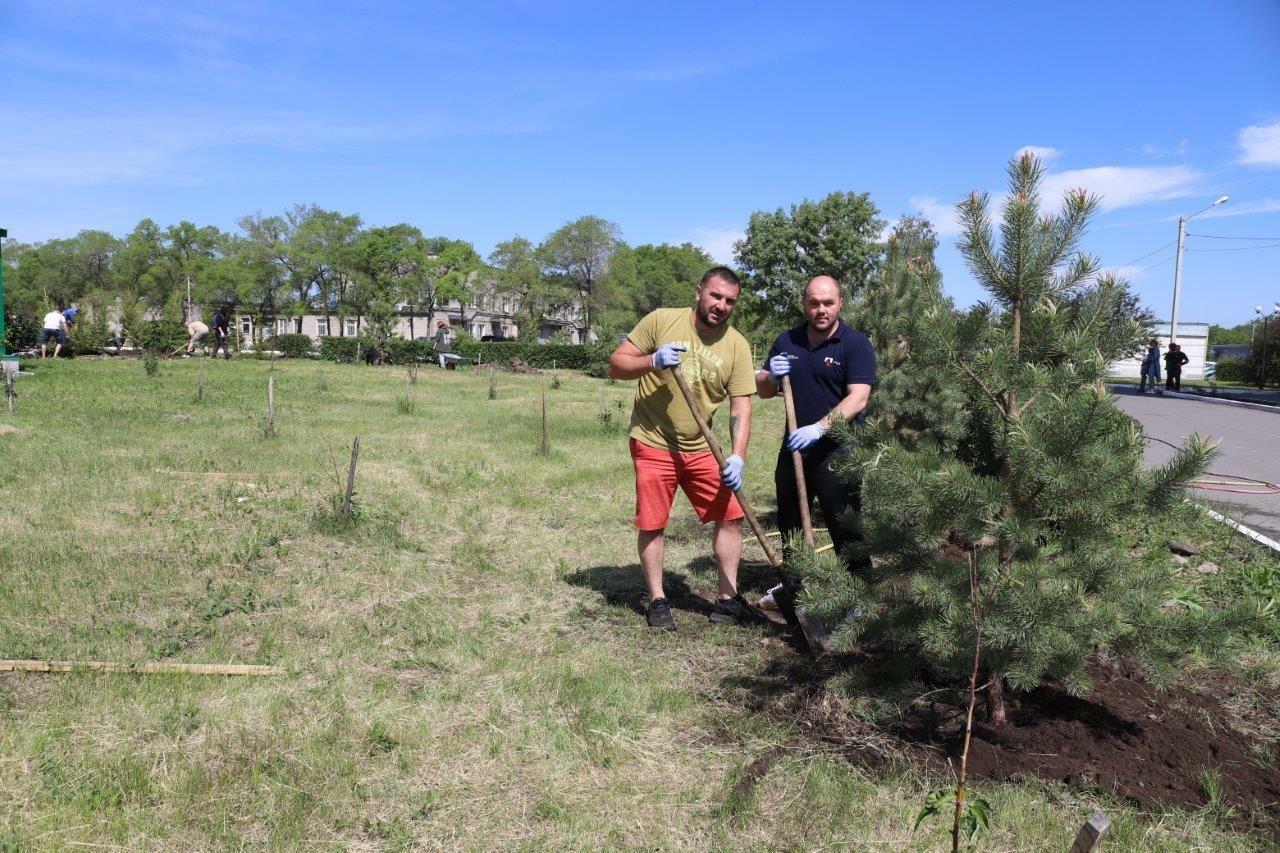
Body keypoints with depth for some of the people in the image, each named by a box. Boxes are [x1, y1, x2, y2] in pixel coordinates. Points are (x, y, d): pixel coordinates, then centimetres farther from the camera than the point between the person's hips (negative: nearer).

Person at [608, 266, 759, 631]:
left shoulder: (737, 345, -3)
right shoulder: (661, 320, -9)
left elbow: (741, 406, -5)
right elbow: (616, 365, -6)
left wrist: (738, 456, -17)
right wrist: (653, 361, -25)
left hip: (701, 448, 3)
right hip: (653, 443, -3)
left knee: (731, 515, 2)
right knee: (652, 524, 1)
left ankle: (727, 600, 16)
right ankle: (657, 601, 19)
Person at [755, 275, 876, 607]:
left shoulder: (855, 343, -9)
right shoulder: (787, 341, 8)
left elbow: (858, 399, -19)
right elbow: (763, 391, 15)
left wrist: (819, 428, -30)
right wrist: (771, 375, -9)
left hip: (836, 450, -6)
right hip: (794, 446, 6)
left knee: (844, 525, -5)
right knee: (789, 520, 19)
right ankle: (792, 583, 37)